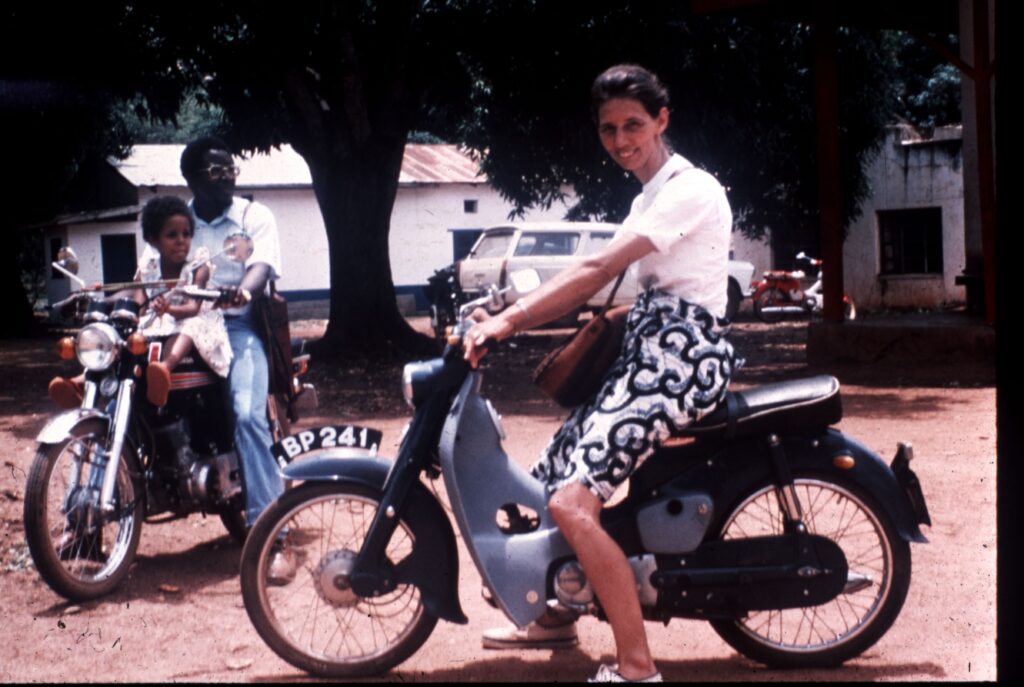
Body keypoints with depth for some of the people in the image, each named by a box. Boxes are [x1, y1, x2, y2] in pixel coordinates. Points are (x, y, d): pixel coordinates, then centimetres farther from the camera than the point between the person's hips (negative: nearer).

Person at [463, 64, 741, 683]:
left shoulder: (689, 189, -12)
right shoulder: (650, 197, 20)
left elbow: (598, 270, -21)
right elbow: (602, 284, 19)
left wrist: (511, 319, -22)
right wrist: (511, 317, 9)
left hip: (684, 359, -10)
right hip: (646, 354, 10)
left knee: (572, 502, -23)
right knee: (547, 477, 14)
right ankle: (556, 617, 33)